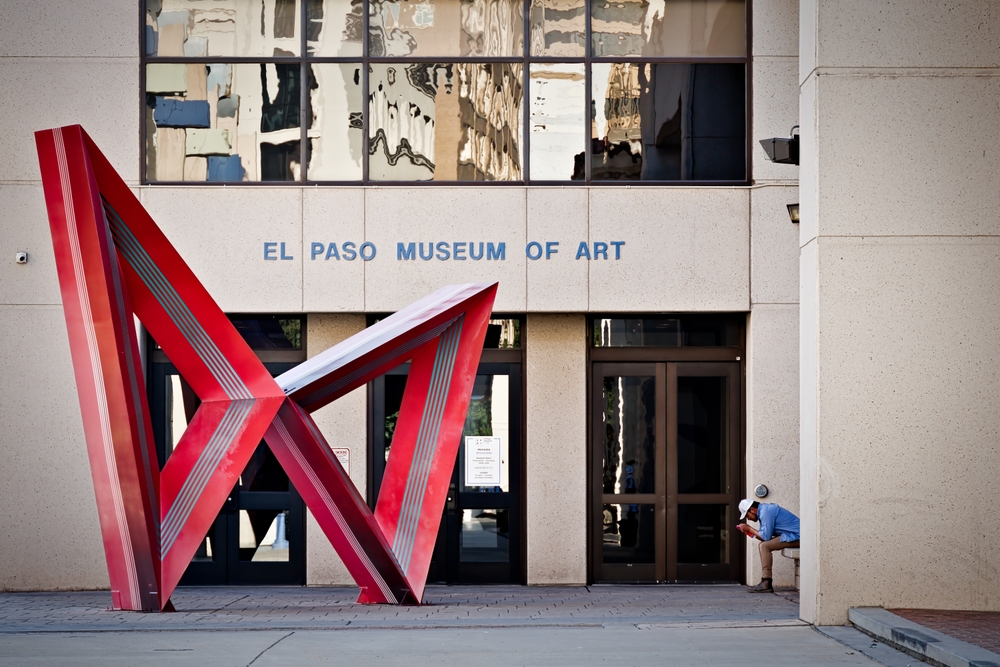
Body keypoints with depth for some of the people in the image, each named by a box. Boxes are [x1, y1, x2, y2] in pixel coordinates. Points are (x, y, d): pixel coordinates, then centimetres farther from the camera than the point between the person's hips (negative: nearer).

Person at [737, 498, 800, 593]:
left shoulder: (766, 511, -16)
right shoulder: (764, 509, 15)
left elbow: (766, 536, -18)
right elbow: (766, 536, 14)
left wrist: (749, 529, -7)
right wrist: (749, 532, 4)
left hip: (795, 535, -11)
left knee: (764, 546, -17)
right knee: (762, 545, 12)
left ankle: (766, 584, -17)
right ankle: (765, 582, 8)